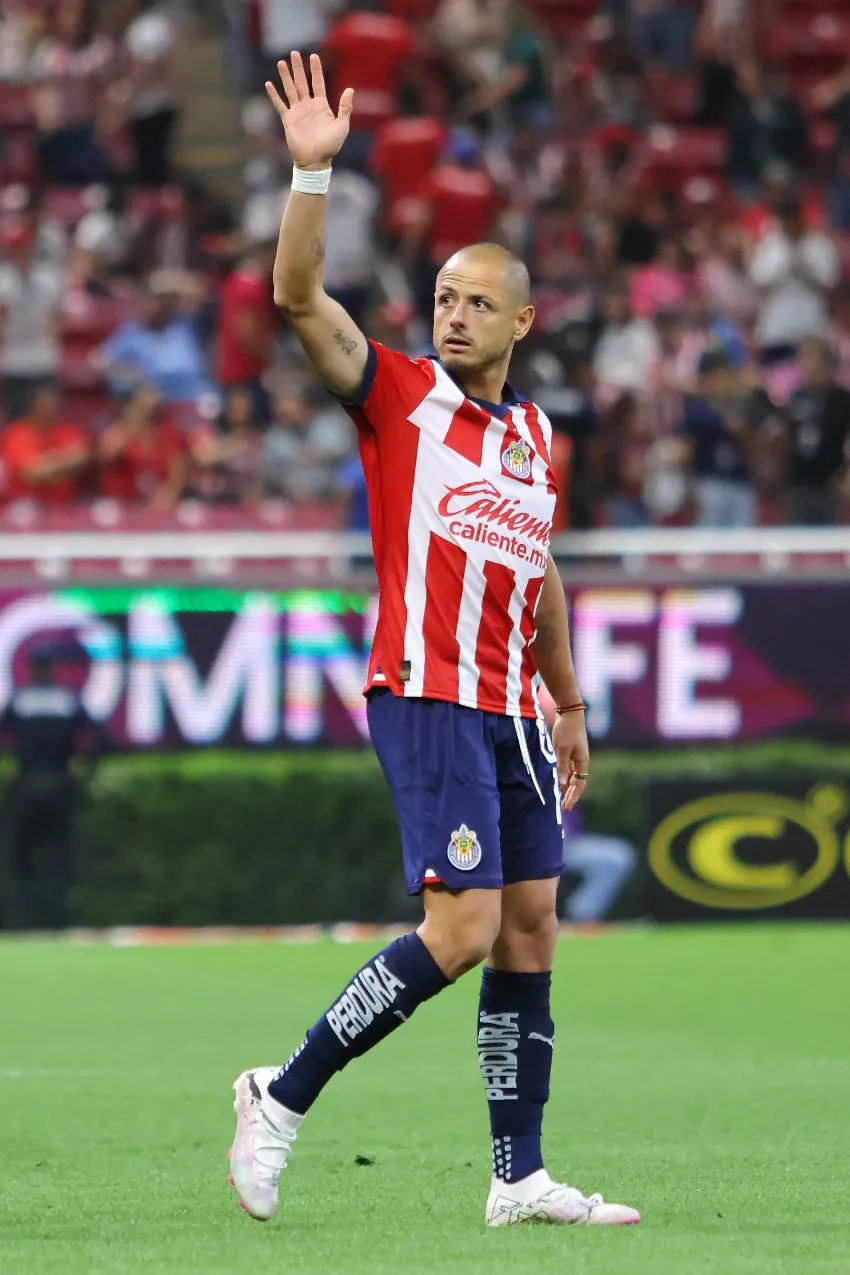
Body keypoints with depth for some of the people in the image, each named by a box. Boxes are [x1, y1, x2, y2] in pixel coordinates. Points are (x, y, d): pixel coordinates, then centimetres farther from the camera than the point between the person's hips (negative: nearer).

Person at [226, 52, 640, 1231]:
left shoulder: (535, 437, 15)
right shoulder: (398, 396, -1)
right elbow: (299, 296, -15)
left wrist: (569, 708, 28)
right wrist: (315, 172, -24)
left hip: (512, 711, 7)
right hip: (427, 695, -7)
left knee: (530, 928, 5)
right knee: (463, 929, -16)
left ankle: (520, 1177, 9)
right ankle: (283, 1098, -5)